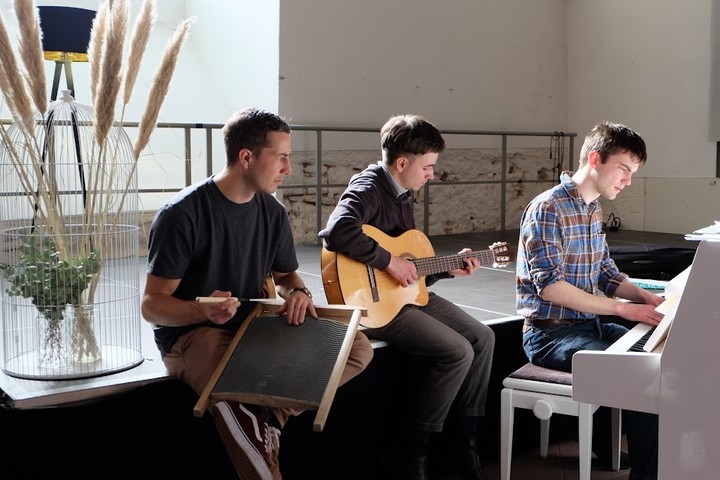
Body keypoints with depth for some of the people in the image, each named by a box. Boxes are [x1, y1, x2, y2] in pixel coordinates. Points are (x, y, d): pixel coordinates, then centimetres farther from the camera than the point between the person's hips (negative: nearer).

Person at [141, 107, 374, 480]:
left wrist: (297, 292, -8)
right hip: (192, 334, -6)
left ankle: (273, 413, -20)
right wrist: (204, 311, -36)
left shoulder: (272, 212, 3)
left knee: (358, 347, -11)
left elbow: (286, 274, 17)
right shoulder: (182, 214, -16)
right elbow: (152, 305, -15)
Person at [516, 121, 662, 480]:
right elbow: (550, 286, -23)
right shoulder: (547, 209, -16)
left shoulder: (593, 211, 12)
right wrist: (623, 309, -23)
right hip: (550, 333, -9)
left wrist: (648, 298, -2)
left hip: (589, 325, 9)